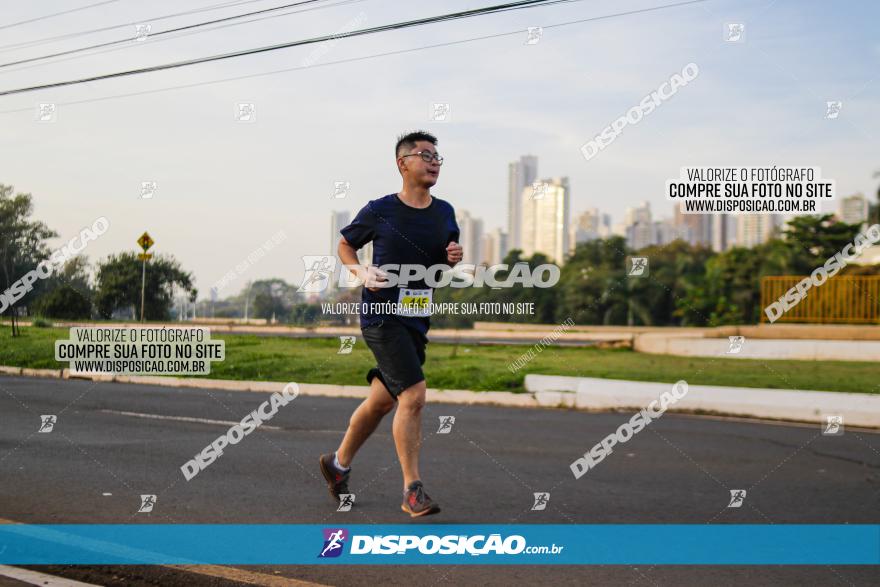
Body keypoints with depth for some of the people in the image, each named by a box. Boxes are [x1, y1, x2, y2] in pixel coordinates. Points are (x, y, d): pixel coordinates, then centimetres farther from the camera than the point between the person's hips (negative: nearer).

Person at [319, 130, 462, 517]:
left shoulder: (444, 212, 9)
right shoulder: (379, 211, -5)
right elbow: (345, 245, 9)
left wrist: (452, 258, -1)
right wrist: (362, 272, -9)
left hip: (418, 319, 6)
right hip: (382, 314, -6)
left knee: (382, 400, 15)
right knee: (413, 394, -17)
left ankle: (338, 463, 37)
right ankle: (412, 492, -10)